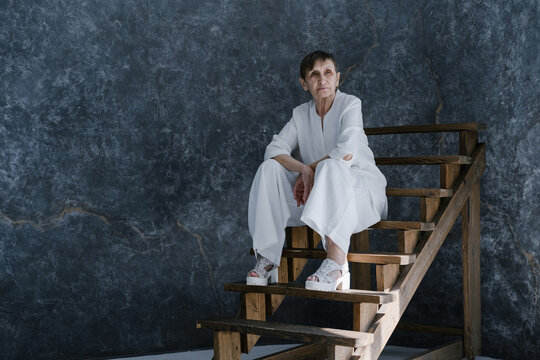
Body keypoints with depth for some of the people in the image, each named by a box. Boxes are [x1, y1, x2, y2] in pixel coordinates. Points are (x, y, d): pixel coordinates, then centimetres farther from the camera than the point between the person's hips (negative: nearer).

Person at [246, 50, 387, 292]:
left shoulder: (350, 104, -5)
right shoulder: (301, 114, 9)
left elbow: (346, 152, -22)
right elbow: (274, 149, -5)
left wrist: (310, 169, -15)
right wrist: (303, 169, -23)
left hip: (362, 189, -5)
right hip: (318, 194, 5)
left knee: (331, 167, -37)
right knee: (270, 168, -14)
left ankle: (336, 265, -49)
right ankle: (268, 260, -19)